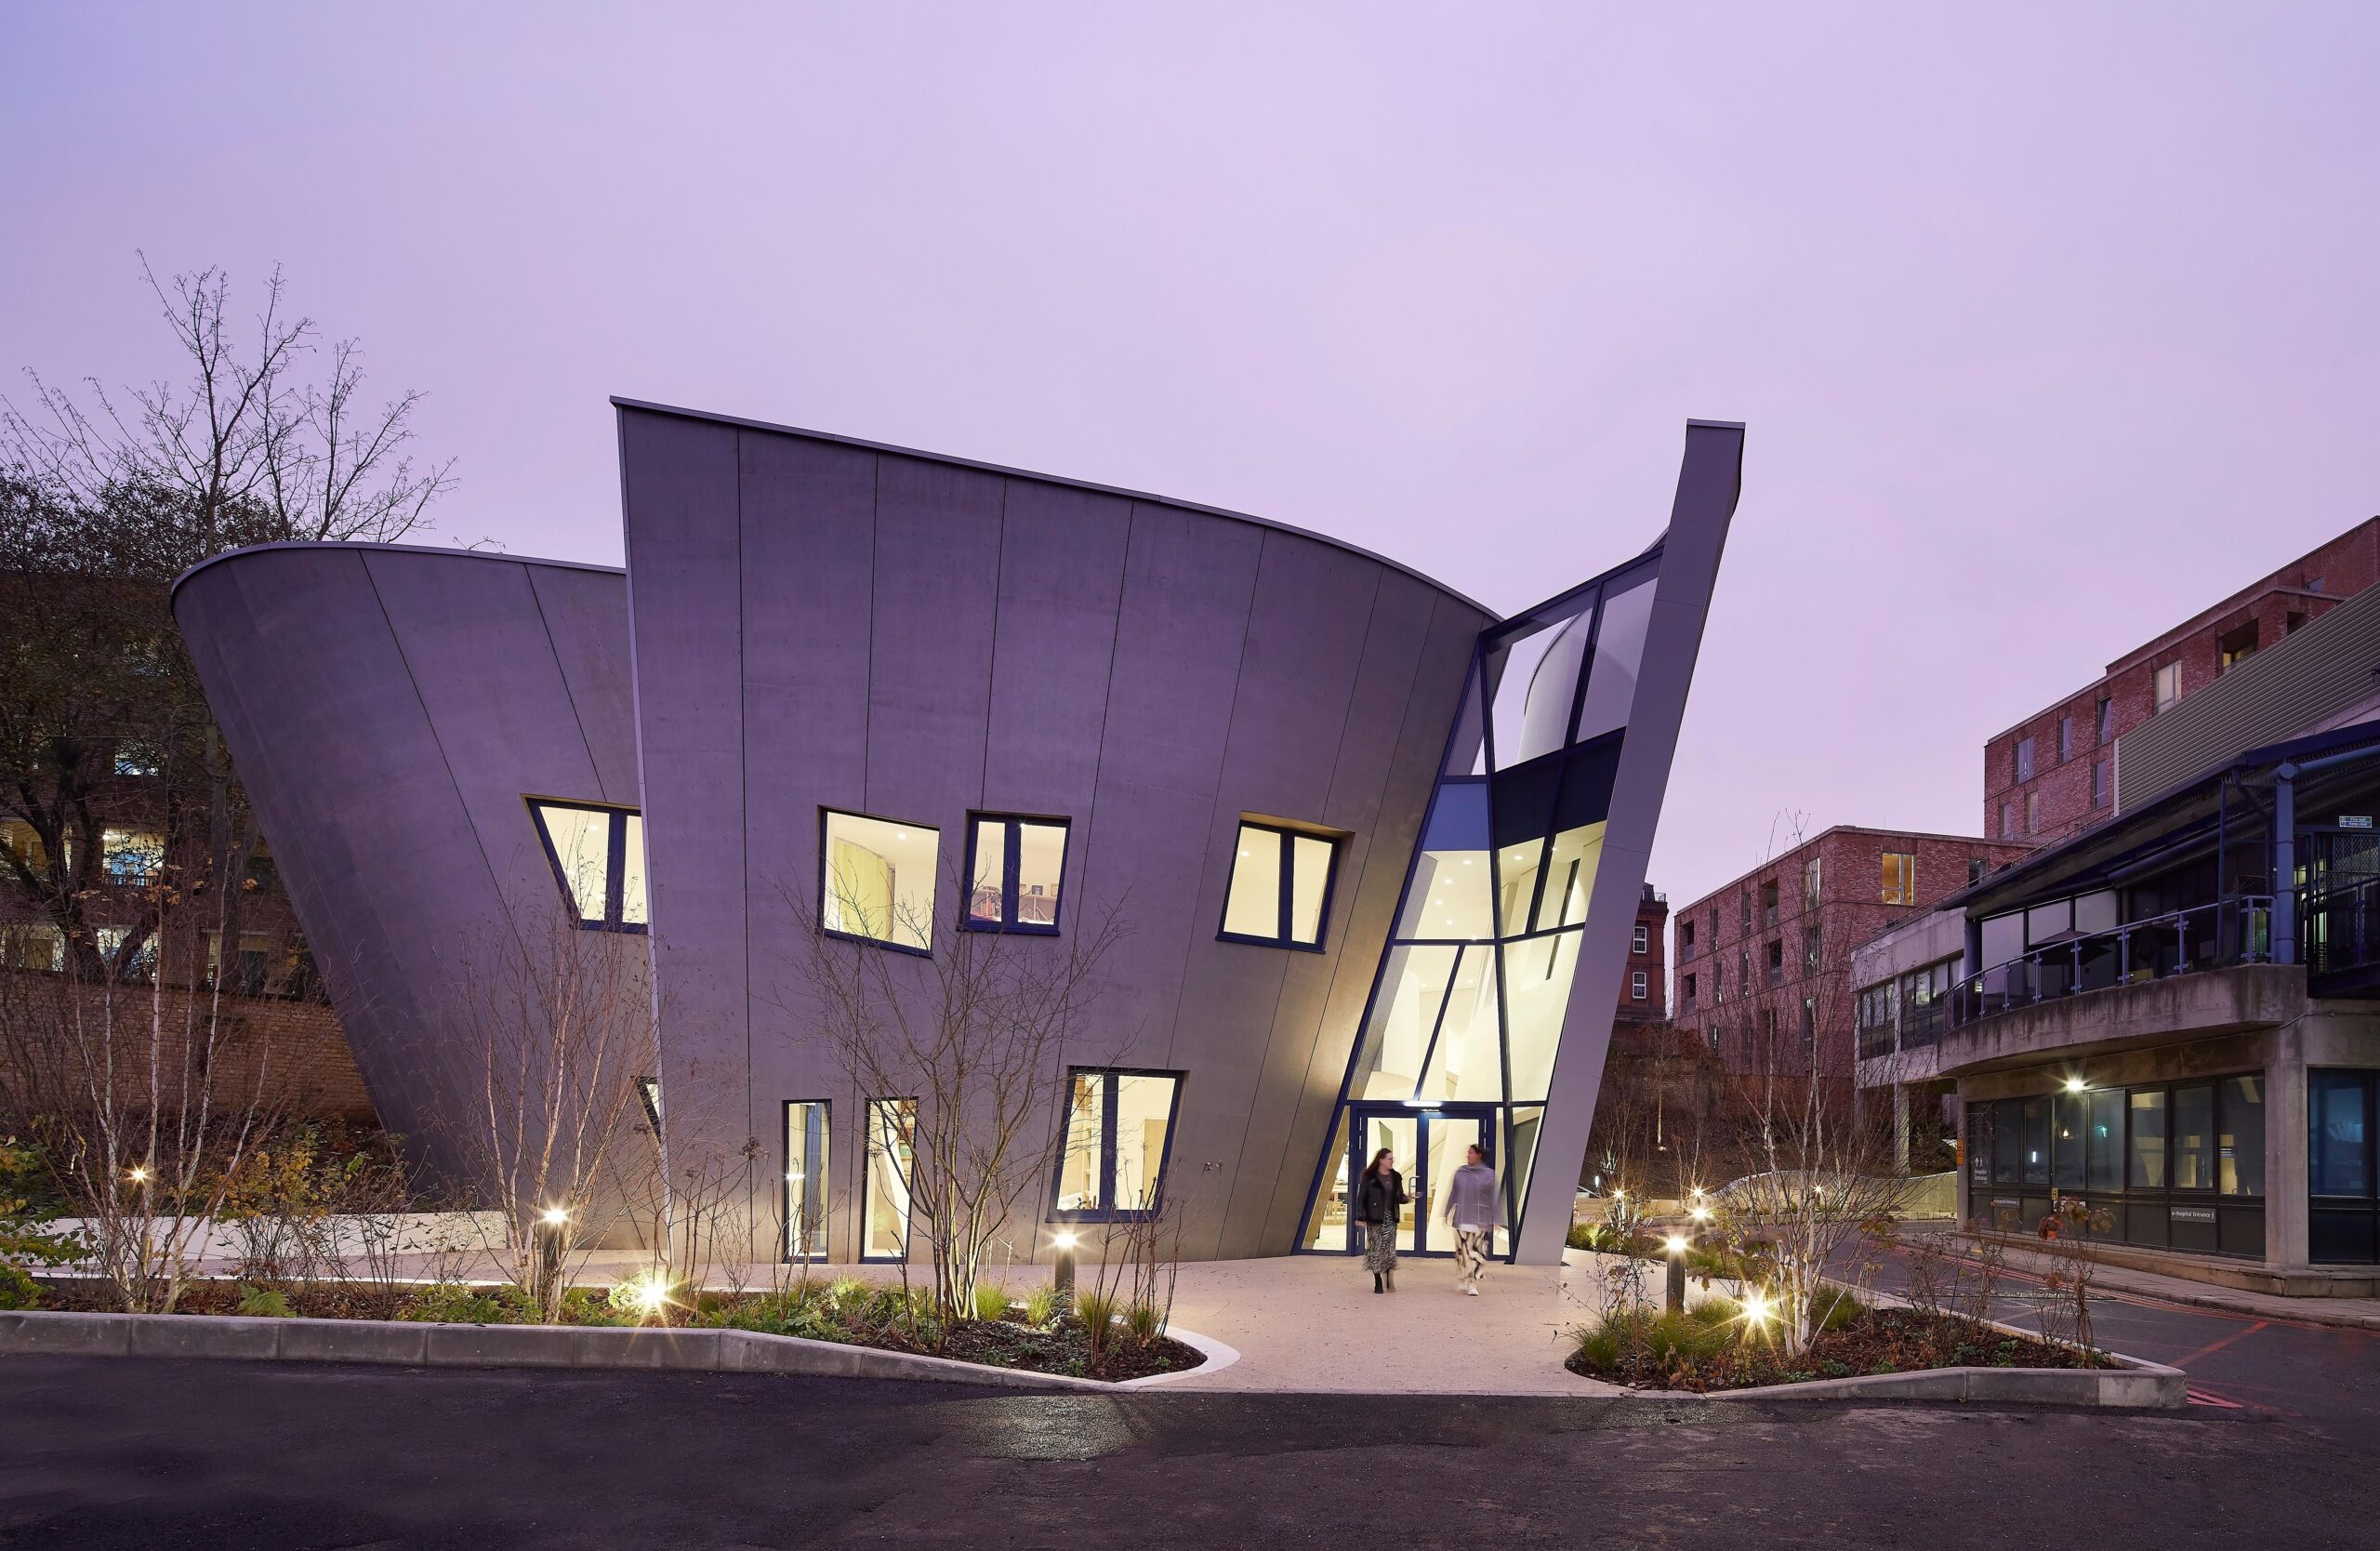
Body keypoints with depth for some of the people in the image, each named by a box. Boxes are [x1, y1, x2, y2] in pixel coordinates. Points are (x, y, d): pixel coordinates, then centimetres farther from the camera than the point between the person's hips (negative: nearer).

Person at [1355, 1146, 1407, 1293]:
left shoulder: (1396, 1177, 10)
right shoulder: (1370, 1176, -3)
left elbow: (1399, 1198, 15)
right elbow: (1361, 1197, -3)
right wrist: (1360, 1217, -9)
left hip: (1390, 1218, 3)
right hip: (1375, 1219, -3)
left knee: (1390, 1249, -3)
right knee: (1376, 1249, -2)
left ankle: (1389, 1281, 2)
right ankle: (1378, 1283, 4)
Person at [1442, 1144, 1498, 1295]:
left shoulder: (1489, 1174, -1)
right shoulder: (1460, 1173, 6)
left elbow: (1493, 1198, 0)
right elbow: (1453, 1194, 12)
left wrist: (1495, 1220, -2)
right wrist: (1448, 1213, 13)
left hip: (1481, 1220, -2)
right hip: (1462, 1219, 2)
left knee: (1477, 1252, -6)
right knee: (1463, 1251, 1)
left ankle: (1472, 1283, -1)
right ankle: (1466, 1281, 13)